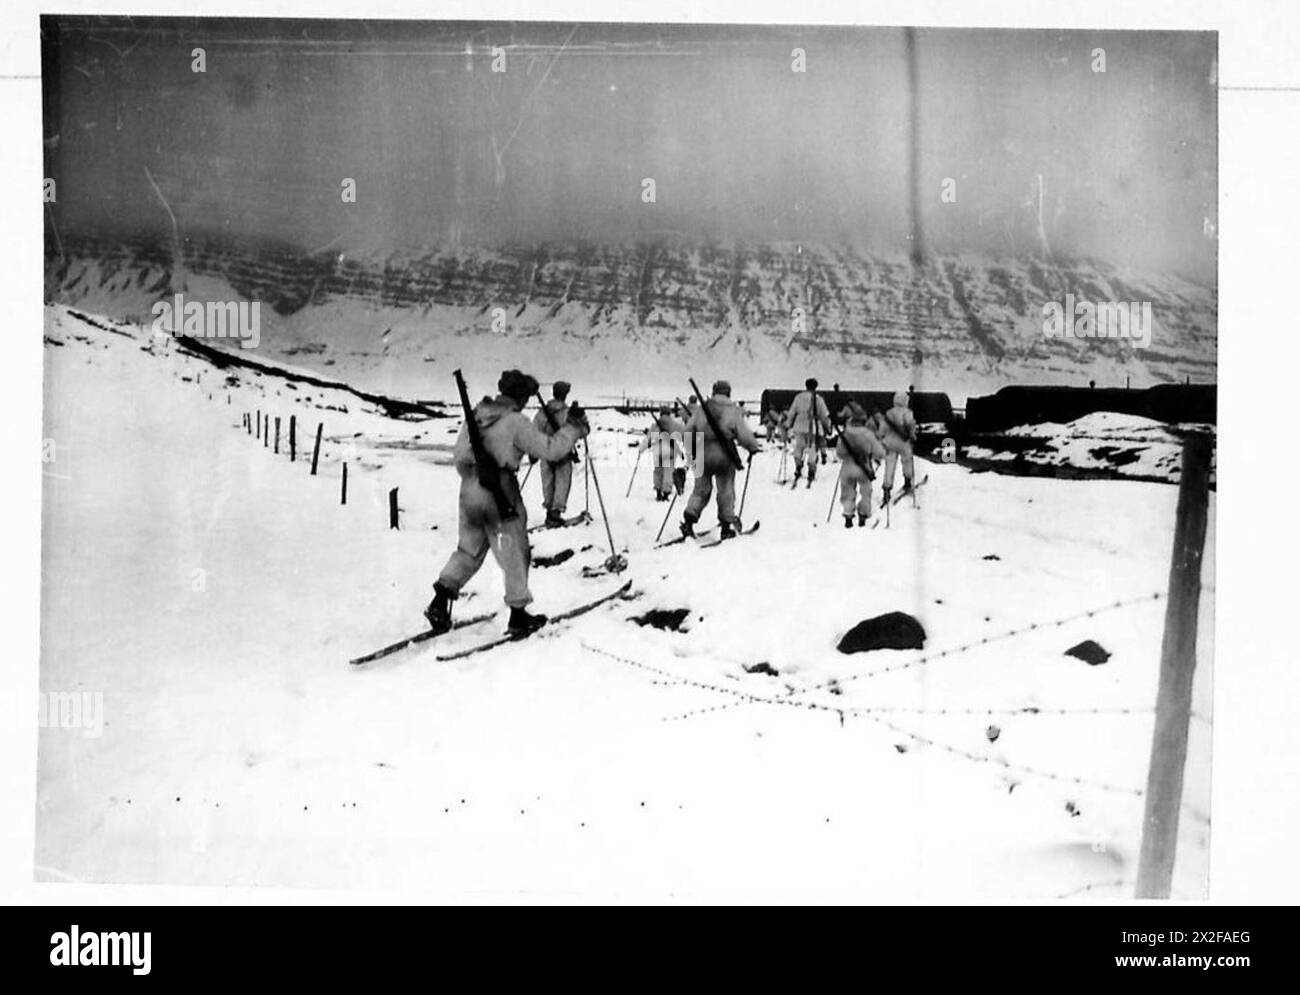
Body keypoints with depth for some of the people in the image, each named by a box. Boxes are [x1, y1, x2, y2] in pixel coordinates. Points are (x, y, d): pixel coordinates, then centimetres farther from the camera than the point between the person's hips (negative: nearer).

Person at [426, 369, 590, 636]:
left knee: (469, 550, 20)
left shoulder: (475, 416, 6)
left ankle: (440, 603, 9)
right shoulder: (516, 422, -13)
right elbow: (549, 449, -13)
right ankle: (518, 615, 17)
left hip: (470, 492, 6)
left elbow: (458, 457, 11)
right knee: (514, 554, 9)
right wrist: (573, 428, 0)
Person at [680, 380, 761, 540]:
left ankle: (689, 519, 2)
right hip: (724, 455, -2)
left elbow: (688, 431, 5)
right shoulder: (734, 411, -6)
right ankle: (727, 525, 15)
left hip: (703, 455, 2)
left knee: (701, 490, 13)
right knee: (726, 491, 10)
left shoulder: (701, 409, 2)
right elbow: (743, 434, -8)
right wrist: (754, 447, 10)